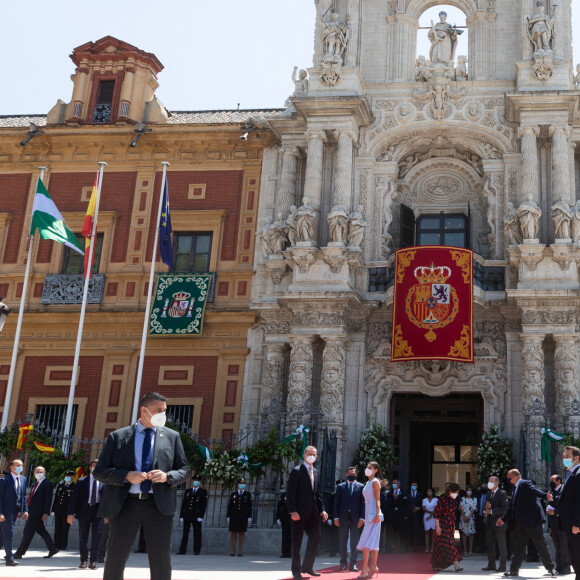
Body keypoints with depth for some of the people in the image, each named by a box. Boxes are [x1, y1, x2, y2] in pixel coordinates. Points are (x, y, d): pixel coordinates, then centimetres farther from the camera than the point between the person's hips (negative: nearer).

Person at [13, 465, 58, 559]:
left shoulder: (47, 483, -9)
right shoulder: (35, 484, 18)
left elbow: (48, 499, -14)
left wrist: (46, 513, -20)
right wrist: (27, 510, 13)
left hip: (37, 513, -9)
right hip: (33, 512, 9)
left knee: (28, 533, -5)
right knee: (41, 530, 12)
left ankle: (19, 553, 0)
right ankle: (53, 549, 18)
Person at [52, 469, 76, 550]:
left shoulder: (75, 487, -1)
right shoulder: (60, 485, 13)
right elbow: (56, 498, 16)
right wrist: (53, 509, 12)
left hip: (67, 512, -5)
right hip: (58, 510, 5)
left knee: (65, 529, -2)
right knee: (57, 529, 6)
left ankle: (63, 546, 5)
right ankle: (57, 546, 11)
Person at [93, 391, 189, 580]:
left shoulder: (172, 437, 11)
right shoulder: (117, 437, 6)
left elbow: (184, 469, 12)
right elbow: (100, 471, 3)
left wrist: (167, 476, -10)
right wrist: (126, 476, -14)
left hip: (159, 505, 1)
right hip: (125, 504, -1)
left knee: (161, 561, 2)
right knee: (116, 559, 3)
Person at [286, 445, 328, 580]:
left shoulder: (316, 473, 15)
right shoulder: (296, 471, -6)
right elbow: (290, 492, -12)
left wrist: (322, 510, 9)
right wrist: (293, 511, -19)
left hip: (313, 513, 7)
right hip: (299, 513, -7)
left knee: (315, 538, 7)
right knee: (297, 542, 1)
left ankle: (307, 567, 21)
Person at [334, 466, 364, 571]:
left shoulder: (361, 487, 4)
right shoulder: (340, 487, 8)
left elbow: (363, 503, 1)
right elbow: (336, 503, 5)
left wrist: (361, 518, -7)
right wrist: (336, 517, -3)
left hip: (355, 518, -1)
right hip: (343, 517, 1)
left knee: (354, 542, 0)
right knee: (342, 541, 6)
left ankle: (353, 564, 3)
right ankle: (343, 563, 13)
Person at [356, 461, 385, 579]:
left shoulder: (375, 482, -7)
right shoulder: (368, 483, 18)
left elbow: (377, 499, -13)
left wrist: (377, 515, -22)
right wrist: (365, 517, 19)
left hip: (373, 514, -9)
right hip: (368, 514, 9)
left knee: (367, 542, -11)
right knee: (372, 542, 8)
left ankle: (364, 569, -11)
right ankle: (373, 567, 10)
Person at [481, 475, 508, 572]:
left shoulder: (502, 494, -9)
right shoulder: (488, 494, 16)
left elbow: (504, 509, -17)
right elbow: (485, 507, 17)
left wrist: (491, 511, -17)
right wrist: (486, 507, -7)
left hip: (499, 522, -8)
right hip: (490, 523, 8)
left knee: (501, 545, -1)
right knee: (489, 544, 10)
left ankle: (502, 566, 4)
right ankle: (491, 565, 17)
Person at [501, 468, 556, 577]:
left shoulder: (525, 483, -7)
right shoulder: (516, 488, 19)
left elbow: (535, 491, -24)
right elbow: (512, 508, 26)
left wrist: (546, 496, -44)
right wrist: (504, 519, 30)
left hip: (533, 520, -9)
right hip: (521, 523, 9)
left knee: (541, 545, -1)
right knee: (517, 547, 11)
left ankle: (551, 568, 7)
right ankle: (514, 569, 17)